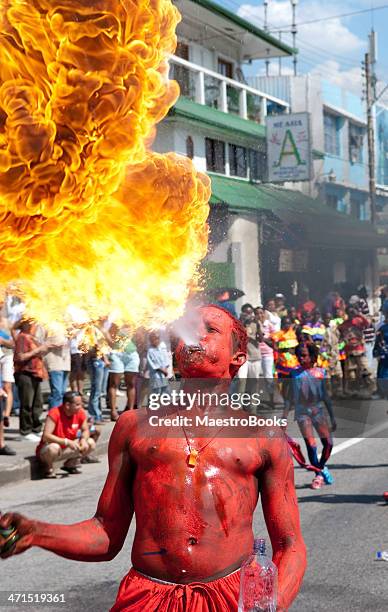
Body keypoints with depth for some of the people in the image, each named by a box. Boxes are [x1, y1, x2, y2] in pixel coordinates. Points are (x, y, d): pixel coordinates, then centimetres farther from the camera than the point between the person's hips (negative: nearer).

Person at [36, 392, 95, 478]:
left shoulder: (80, 413, -8)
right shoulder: (55, 413, -27)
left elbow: (85, 430, 5)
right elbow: (46, 436, -32)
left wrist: (84, 439, -19)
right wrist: (67, 442, -38)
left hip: (66, 450, 6)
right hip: (45, 451, -6)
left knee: (91, 443, -6)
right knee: (54, 448, -40)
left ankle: (69, 464, 11)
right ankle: (48, 468, -7)